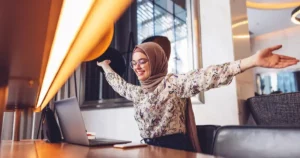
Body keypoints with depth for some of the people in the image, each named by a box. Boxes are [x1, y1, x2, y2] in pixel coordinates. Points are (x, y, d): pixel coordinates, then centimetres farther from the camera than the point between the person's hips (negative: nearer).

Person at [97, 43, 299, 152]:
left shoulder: (172, 83, -13)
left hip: (173, 148, -7)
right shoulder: (138, 92, 11)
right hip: (150, 149, 7)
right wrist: (106, 66, 44)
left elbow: (204, 76, -27)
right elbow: (119, 84, 29)